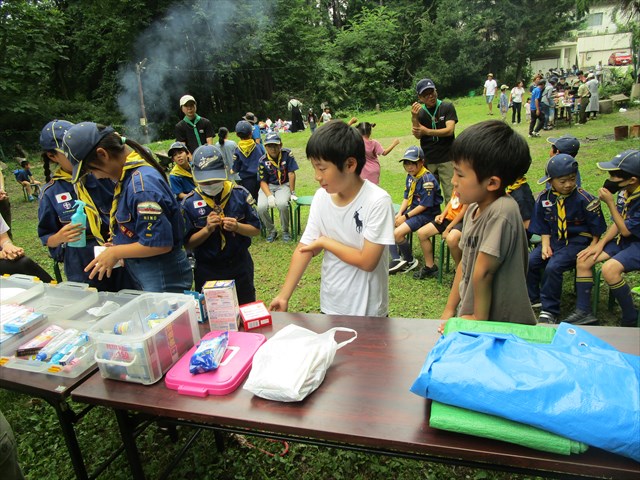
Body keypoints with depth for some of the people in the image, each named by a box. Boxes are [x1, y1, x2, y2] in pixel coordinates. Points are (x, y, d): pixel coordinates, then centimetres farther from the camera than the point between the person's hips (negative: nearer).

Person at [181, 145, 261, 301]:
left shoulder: (239, 194, -6)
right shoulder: (189, 203, -8)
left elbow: (256, 229, -2)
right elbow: (188, 243, -6)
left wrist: (237, 227, -20)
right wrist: (207, 229, -22)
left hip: (240, 267, 1)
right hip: (207, 272, -1)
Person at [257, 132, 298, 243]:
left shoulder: (287, 154, -10)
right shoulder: (263, 160, -8)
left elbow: (291, 174, -9)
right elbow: (263, 181, -6)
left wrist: (292, 193, -9)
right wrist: (269, 196, -21)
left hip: (284, 185, -1)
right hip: (268, 186, 2)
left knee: (282, 204, -32)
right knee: (261, 207, -25)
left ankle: (285, 231, -6)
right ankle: (271, 231, 3)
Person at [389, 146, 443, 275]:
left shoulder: (427, 179, -20)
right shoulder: (410, 176, 6)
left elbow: (424, 205, -20)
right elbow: (407, 198, 10)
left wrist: (406, 216, -16)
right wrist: (399, 214, -5)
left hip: (426, 214, -9)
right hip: (412, 209, 9)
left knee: (398, 233, -23)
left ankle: (410, 261, 1)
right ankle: (396, 260, -4)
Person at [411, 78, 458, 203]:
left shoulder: (447, 107, -1)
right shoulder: (419, 112, 6)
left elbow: (450, 130, -13)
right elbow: (418, 135, -7)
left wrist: (427, 131, -20)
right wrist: (414, 118, -22)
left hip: (447, 159, -2)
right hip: (428, 161, 3)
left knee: (451, 195, -4)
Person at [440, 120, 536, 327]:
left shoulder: (502, 211, -24)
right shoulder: (473, 208, 1)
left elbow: (482, 272, -21)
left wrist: (480, 318, -13)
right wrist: (450, 310, 9)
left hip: (501, 325, -6)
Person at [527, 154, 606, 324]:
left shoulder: (584, 199, -11)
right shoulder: (543, 198, -1)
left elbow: (597, 228, -3)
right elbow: (543, 227, 8)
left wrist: (592, 249, -12)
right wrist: (545, 245, -6)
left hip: (578, 241, -5)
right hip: (555, 240, 5)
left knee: (553, 267, -27)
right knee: (530, 262, -15)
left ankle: (550, 311, -13)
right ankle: (532, 299, 7)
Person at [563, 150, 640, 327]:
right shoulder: (625, 191, -3)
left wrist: (610, 203, -19)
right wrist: (601, 243, -3)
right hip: (624, 240, 8)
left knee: (609, 268, -31)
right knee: (584, 259, -6)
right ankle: (583, 312, 0)